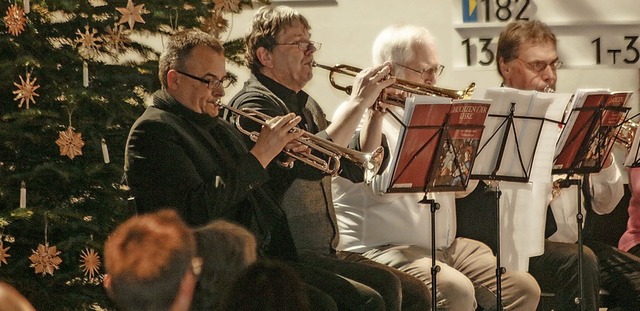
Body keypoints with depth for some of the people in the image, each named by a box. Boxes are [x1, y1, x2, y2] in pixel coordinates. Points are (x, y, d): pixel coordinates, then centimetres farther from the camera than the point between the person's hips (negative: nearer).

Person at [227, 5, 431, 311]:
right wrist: (356, 103, -18)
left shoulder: (305, 105, 20)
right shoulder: (254, 104, -10)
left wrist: (374, 111, 5)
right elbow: (310, 161, -25)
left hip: (325, 250, 9)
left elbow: (356, 168, 19)